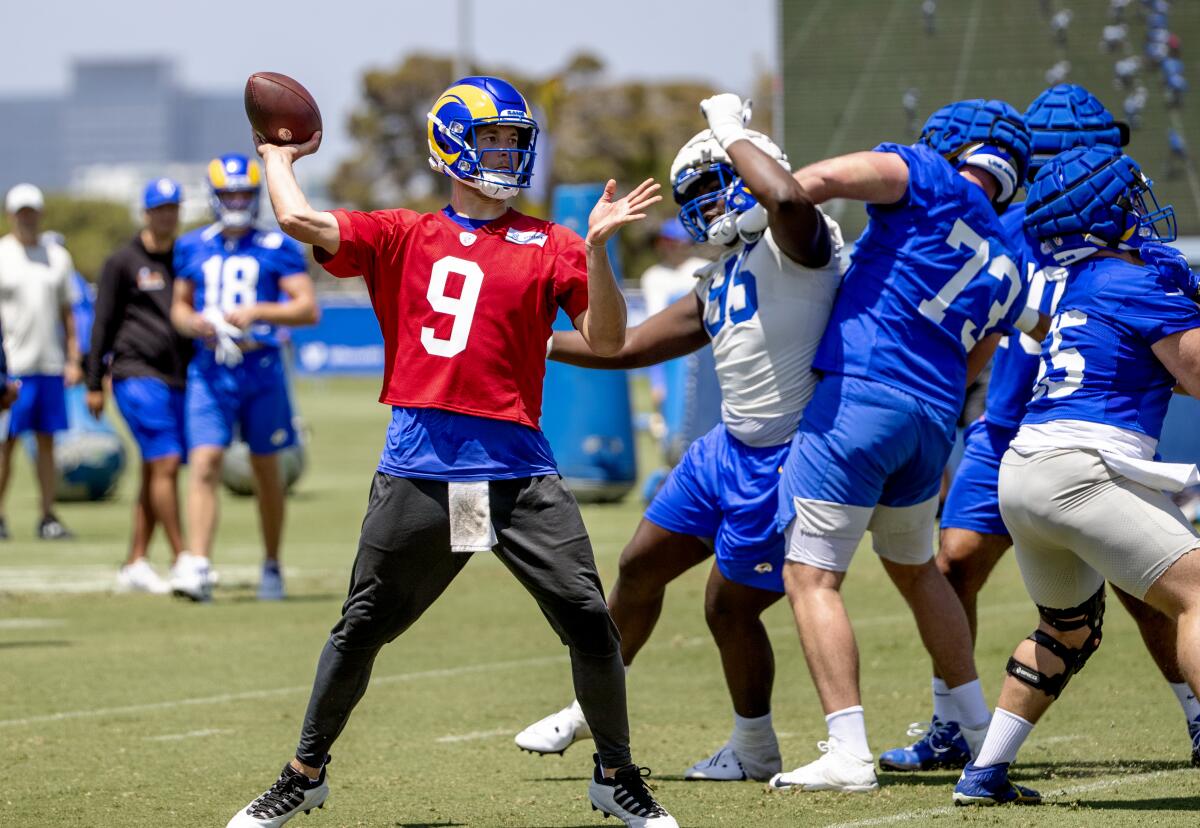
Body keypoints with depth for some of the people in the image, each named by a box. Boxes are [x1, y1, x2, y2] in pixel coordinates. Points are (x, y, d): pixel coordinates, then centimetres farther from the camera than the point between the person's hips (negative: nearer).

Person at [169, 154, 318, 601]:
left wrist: (257, 312, -21)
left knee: (265, 469, 9)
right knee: (204, 465, -13)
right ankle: (197, 567, -21)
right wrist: (193, 322, -4)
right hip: (209, 371, 2)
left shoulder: (276, 247, -1)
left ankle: (272, 565, 24)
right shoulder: (192, 247, 10)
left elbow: (308, 309, -8)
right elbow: (179, 307, 19)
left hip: (261, 368, -2)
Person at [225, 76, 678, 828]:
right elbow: (298, 219, -1)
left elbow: (606, 341, -1)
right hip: (420, 471, 0)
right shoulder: (404, 238, 9)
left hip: (517, 469, 0)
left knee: (589, 622, -6)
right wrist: (279, 156, 16)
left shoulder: (549, 247, 9)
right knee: (362, 629, 7)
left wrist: (597, 250, -13)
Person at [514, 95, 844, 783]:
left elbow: (788, 199, -39)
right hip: (731, 446, 9)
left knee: (731, 607, 1)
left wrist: (732, 132, -22)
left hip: (784, 461, -9)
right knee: (641, 567, 17)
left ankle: (756, 750, 24)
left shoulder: (795, 242, -13)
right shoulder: (719, 284, 15)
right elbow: (632, 347, 23)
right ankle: (592, 706, 37)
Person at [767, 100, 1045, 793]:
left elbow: (826, 178, -15)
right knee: (915, 569, 28)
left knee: (813, 576, -5)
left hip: (861, 394, -7)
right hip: (936, 418, 7)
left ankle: (850, 755, -13)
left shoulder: (935, 180, 0)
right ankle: (981, 730, 33)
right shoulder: (1009, 273, 19)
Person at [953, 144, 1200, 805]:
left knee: (1069, 630, 27)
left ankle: (984, 774, 27)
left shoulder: (1082, 288, 21)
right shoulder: (1141, 281, -4)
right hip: (1079, 471, -9)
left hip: (1021, 475, 9)